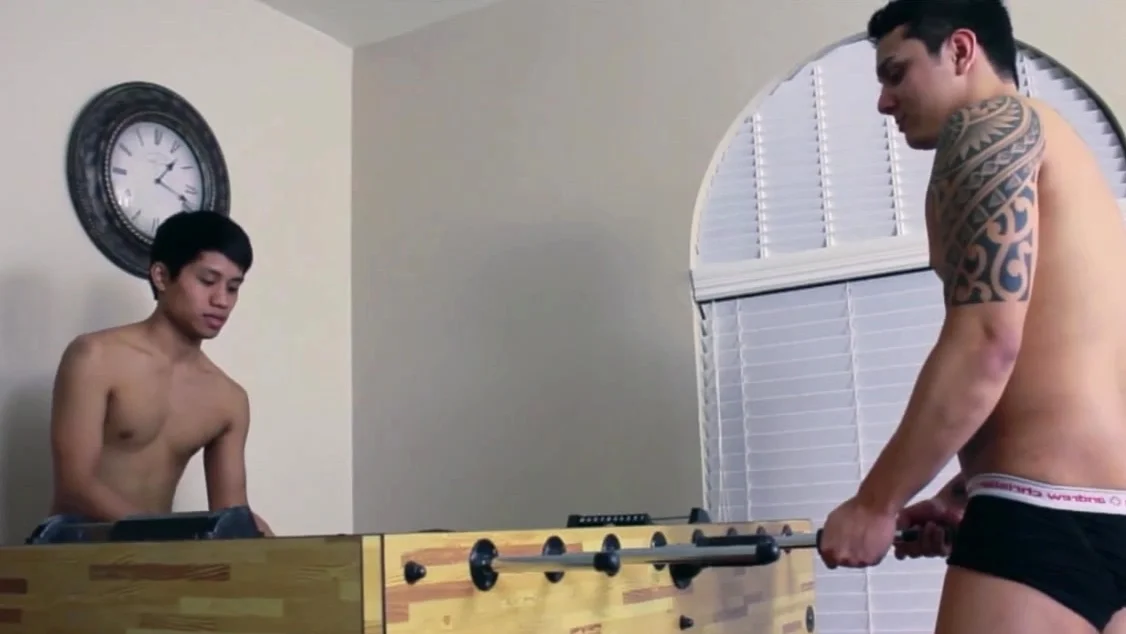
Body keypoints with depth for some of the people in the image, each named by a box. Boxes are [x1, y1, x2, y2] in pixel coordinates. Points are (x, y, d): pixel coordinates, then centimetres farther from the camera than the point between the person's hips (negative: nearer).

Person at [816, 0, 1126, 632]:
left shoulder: (991, 124, -4)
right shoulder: (1054, 149, 25)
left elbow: (987, 344, -17)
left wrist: (876, 503, -10)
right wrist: (964, 496, 19)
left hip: (1050, 510, -10)